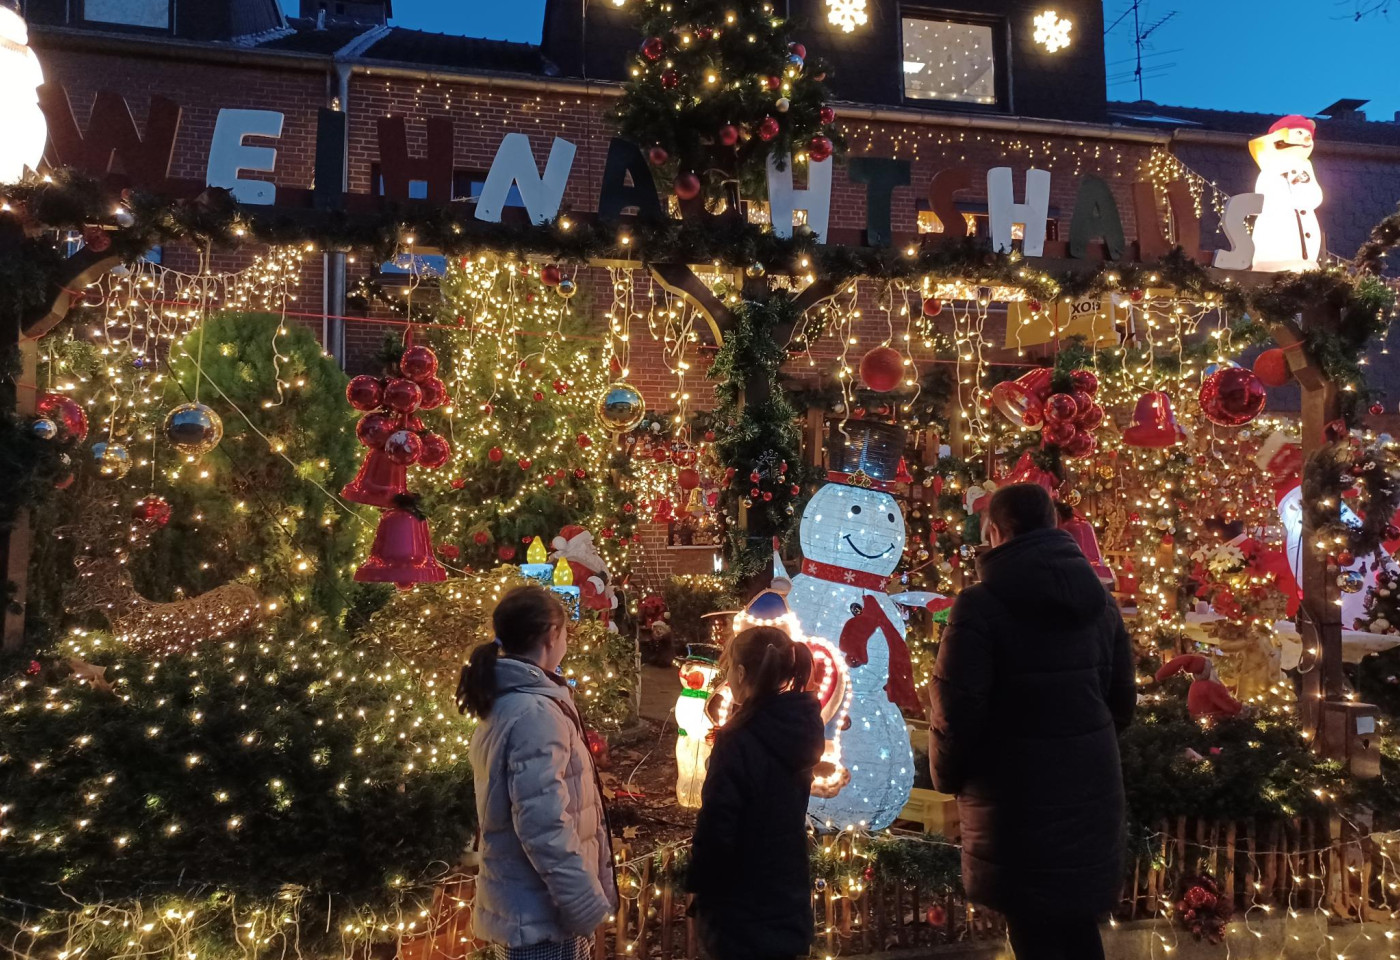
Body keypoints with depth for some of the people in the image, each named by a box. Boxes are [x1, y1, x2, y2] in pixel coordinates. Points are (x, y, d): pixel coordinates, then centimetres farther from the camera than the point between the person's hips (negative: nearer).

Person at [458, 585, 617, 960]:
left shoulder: (506, 702, 8)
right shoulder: (535, 712, -23)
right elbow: (544, 828, -27)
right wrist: (587, 905, -20)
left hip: (522, 908, 9)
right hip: (543, 916, -9)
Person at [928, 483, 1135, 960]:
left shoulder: (981, 604, -17)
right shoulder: (1099, 598, 6)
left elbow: (956, 709, -18)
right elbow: (1123, 699, 13)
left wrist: (948, 777, 0)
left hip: (1018, 796, -6)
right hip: (1091, 789, 7)